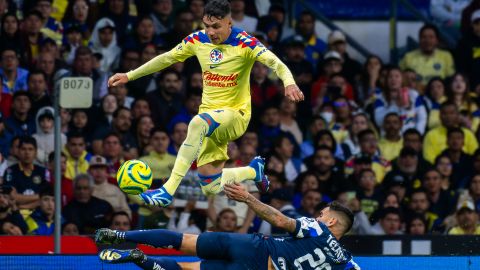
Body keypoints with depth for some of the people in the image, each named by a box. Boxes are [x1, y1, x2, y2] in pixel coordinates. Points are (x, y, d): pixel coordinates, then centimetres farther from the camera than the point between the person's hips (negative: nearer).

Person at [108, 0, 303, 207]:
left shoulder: (244, 43, -14)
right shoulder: (197, 40, 1)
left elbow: (275, 63, -25)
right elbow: (166, 59, 13)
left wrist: (289, 83, -46)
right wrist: (129, 76, 13)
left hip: (236, 114, -6)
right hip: (209, 115, 6)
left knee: (198, 123, -40)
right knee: (211, 188, 1)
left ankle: (168, 190, -41)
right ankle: (253, 170, 34)